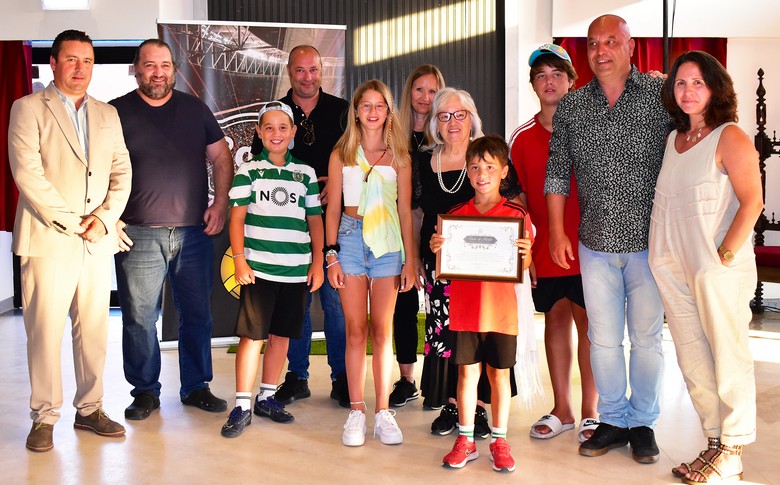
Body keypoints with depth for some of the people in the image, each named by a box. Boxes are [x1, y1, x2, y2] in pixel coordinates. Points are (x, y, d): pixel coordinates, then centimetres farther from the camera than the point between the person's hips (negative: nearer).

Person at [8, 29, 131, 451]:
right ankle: (44, 417, 10)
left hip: (98, 241, 4)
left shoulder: (107, 114, 16)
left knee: (94, 329, 8)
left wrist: (105, 217, -4)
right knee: (45, 331, -1)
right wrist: (68, 222, -13)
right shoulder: (28, 109, 1)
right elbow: (27, 172, -10)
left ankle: (89, 408, 20)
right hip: (48, 240, -4)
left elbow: (121, 172, 11)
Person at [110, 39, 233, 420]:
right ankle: (145, 391, 17)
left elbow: (222, 159, 14)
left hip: (195, 231, 2)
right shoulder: (116, 113, 4)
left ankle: (196, 387, 20)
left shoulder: (195, 110, 11)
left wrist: (220, 204, 2)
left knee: (197, 314, 7)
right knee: (140, 318, 2)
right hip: (137, 234, -2)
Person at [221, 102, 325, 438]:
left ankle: (267, 397, 24)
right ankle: (242, 405, 5)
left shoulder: (305, 174, 10)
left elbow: (315, 220, 11)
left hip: (296, 269, 3)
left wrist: (317, 262, 5)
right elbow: (237, 217, -1)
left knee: (281, 334, 10)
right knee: (252, 335, -3)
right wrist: (239, 259, -10)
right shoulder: (249, 171, 3)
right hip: (258, 268, -3)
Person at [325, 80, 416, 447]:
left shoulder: (399, 157, 6)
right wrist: (331, 255, 0)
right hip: (350, 240, 0)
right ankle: (356, 412, 9)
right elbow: (333, 208, 7)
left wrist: (410, 261, 3)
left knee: (381, 331, 3)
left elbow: (405, 211, 6)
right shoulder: (341, 154, 7)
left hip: (387, 244, 0)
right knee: (355, 330, 2)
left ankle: (383, 412, 10)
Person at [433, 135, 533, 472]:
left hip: (501, 310, -1)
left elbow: (523, 267, 0)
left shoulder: (517, 215, -1)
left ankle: (499, 441, 22)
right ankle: (466, 440, 21)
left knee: (499, 374, 9)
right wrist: (437, 250, -14)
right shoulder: (455, 215, 4)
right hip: (465, 310, 1)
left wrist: (525, 254, -21)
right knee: (467, 372, 8)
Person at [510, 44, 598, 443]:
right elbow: (518, 199, 7)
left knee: (588, 324, 2)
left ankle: (590, 413, 15)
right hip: (544, 252, 3)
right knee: (555, 321, 11)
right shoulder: (522, 137, 6)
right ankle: (562, 410, 23)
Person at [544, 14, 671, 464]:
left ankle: (643, 422, 23)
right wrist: (557, 231, 4)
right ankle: (613, 420, 24)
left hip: (649, 241, -2)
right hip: (596, 243, 2)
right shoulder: (571, 107, 5)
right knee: (603, 338, 9)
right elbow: (558, 172, 9)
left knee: (646, 338, 7)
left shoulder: (661, 94, -3)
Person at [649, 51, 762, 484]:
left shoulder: (730, 138, -6)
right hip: (673, 266, 7)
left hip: (719, 266, -7)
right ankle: (715, 441, 22)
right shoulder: (672, 139, 14)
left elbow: (751, 202, -13)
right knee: (692, 359, 10)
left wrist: (724, 255, -17)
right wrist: (663, 255, 7)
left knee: (728, 358, 2)